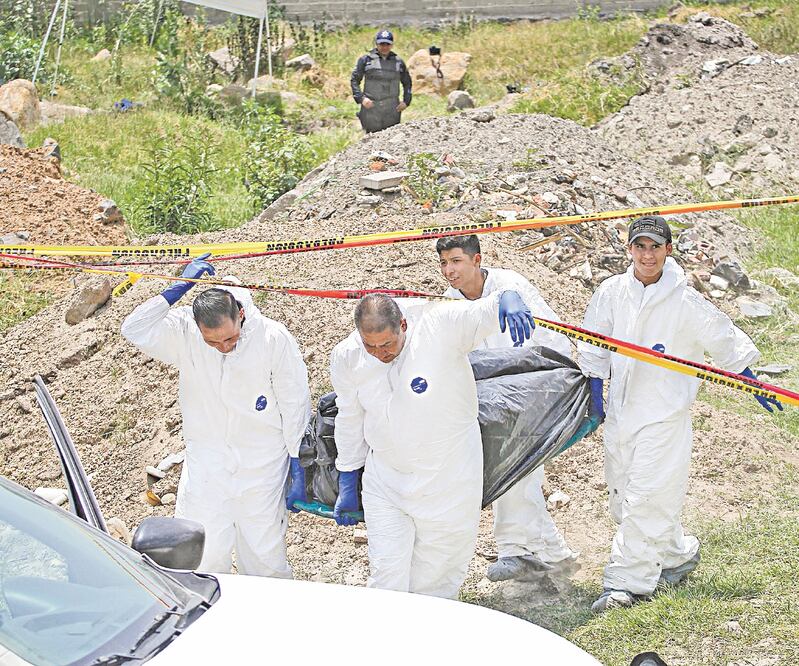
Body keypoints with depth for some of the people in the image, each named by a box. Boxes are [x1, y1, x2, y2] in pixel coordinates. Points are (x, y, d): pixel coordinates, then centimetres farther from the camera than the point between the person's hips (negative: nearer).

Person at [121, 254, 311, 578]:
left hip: (262, 468, -1)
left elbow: (294, 405, -5)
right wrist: (180, 287, -25)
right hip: (205, 469, 1)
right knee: (201, 560, 3)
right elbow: (135, 329, -23)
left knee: (266, 557, 10)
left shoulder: (274, 338, -14)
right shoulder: (184, 333, -10)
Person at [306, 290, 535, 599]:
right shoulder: (346, 357, -9)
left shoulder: (440, 325, -21)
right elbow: (350, 420, 5)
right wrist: (347, 484, 13)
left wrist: (508, 301, -53)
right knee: (386, 574, -3)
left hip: (450, 479, -2)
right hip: (385, 482, 2)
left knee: (435, 581, 11)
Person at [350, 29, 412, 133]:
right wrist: (361, 98, -7)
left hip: (392, 111, 2)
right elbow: (354, 80, 6)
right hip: (371, 108, -2)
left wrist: (406, 101, 10)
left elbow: (407, 83, 23)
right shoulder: (366, 60, 4)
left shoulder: (398, 62, 12)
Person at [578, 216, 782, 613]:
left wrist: (751, 384, 11)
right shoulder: (612, 292, 1)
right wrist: (594, 392, 5)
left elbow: (725, 341, 4)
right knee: (622, 498, 12)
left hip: (664, 413, -5)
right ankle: (678, 555, 32)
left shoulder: (685, 302, -8)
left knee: (644, 499, -11)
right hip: (621, 410, 5)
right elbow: (594, 348, 10)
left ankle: (628, 583, -4)